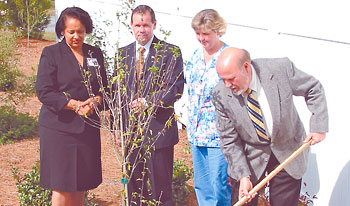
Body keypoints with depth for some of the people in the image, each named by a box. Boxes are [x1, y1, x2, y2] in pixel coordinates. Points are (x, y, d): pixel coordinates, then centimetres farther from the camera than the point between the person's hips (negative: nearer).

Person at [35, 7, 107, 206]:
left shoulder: (95, 53, 12)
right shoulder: (51, 53, -2)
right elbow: (44, 92, -9)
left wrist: (95, 100, -8)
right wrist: (76, 105, -17)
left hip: (88, 127, 4)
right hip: (59, 126, -4)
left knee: (81, 184, 9)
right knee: (61, 184, -2)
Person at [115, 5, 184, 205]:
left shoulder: (171, 52, -2)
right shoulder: (123, 53, 11)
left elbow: (176, 89, -9)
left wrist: (147, 102, -22)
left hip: (158, 130, -4)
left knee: (161, 189, 0)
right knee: (134, 188, 11)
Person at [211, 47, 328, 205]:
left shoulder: (281, 68, -22)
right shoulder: (221, 95, -18)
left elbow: (314, 89, -5)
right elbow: (229, 140, -12)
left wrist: (319, 127, -12)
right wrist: (243, 176, -19)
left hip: (287, 152, 0)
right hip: (251, 155, 0)